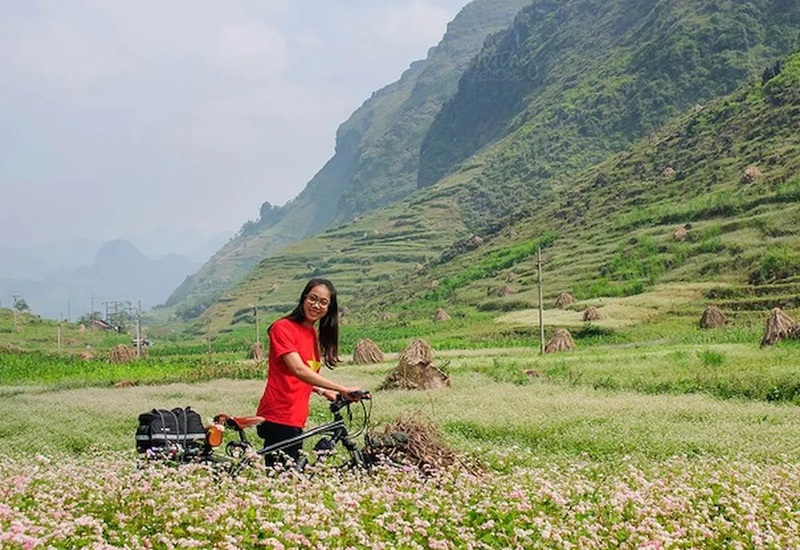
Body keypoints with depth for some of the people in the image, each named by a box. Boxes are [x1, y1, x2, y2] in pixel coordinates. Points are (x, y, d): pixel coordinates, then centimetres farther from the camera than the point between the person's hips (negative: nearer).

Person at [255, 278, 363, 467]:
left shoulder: (313, 334, 15)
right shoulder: (283, 327, -10)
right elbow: (298, 370, -22)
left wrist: (324, 391, 3)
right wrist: (342, 390, -26)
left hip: (296, 419, 8)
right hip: (278, 418, -8)